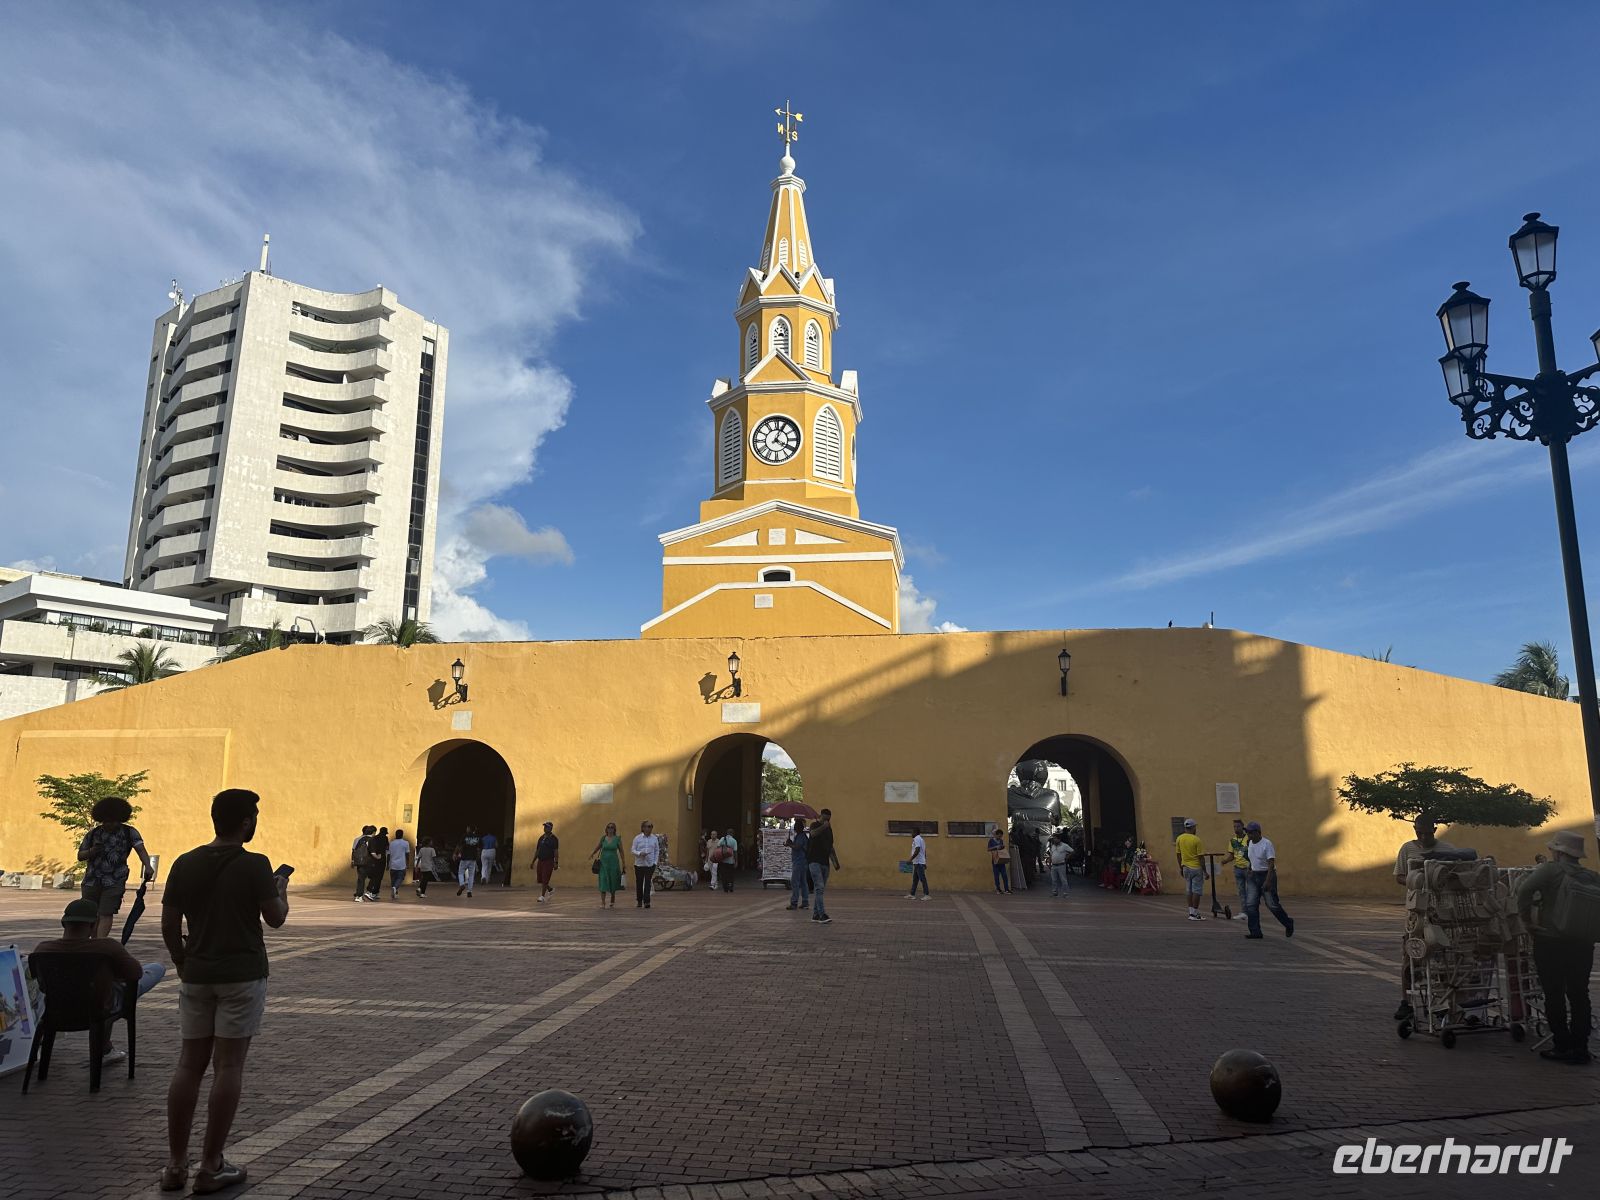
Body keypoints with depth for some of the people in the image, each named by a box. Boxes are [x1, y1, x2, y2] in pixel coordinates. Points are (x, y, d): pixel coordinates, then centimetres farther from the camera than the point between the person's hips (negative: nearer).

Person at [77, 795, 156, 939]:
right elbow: (80, 856, 14)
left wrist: (148, 866, -33)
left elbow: (140, 849, -15)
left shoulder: (129, 832, -1)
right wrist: (92, 851, -10)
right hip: (92, 880, 3)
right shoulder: (93, 834, 7)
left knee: (106, 914, -9)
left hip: (114, 882, -3)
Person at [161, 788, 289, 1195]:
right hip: (242, 976, -5)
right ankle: (211, 1168, 7)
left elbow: (169, 925, 5)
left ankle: (176, 1164, 17)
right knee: (228, 1066, 2)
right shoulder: (254, 865, -12)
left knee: (189, 1064, 12)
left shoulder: (185, 864, 2)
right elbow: (275, 918, -6)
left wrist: (183, 964, 18)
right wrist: (281, 890, 13)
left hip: (197, 976, 5)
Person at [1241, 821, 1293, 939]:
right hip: (1254, 876, 7)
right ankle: (1255, 932, 1)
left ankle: (1288, 923, 25)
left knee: (1272, 904, -1)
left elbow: (1271, 864, -21)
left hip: (1267, 876, -7)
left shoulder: (1267, 844, -16)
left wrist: (1268, 881, -27)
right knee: (1251, 904, -2)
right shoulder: (1251, 843, 8)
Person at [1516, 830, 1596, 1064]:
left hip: (1551, 941, -4)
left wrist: (1528, 920, -11)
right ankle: (1580, 1047, 16)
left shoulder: (1550, 870, -8)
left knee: (1554, 995, 5)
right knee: (1579, 994, 13)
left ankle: (1563, 1046, 7)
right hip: (1583, 944, 4)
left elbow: (1524, 890, -22)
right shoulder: (1592, 878, 4)